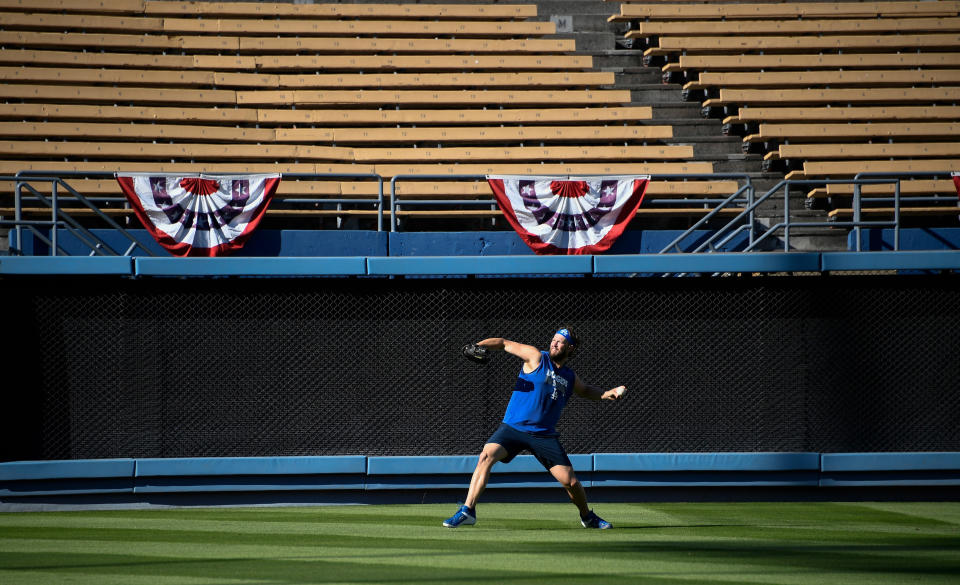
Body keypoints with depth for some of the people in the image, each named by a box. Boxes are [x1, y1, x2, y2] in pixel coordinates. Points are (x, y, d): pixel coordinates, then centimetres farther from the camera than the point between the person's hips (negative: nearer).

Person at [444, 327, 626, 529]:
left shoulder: (570, 377, 12)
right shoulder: (537, 357, 0)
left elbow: (586, 390, 34)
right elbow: (504, 344, -3)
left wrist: (609, 394, 16)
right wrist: (477, 346, -19)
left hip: (544, 435, 3)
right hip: (513, 427, -3)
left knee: (571, 482, -3)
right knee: (487, 456, -27)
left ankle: (587, 516, 26)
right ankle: (467, 511, -24)